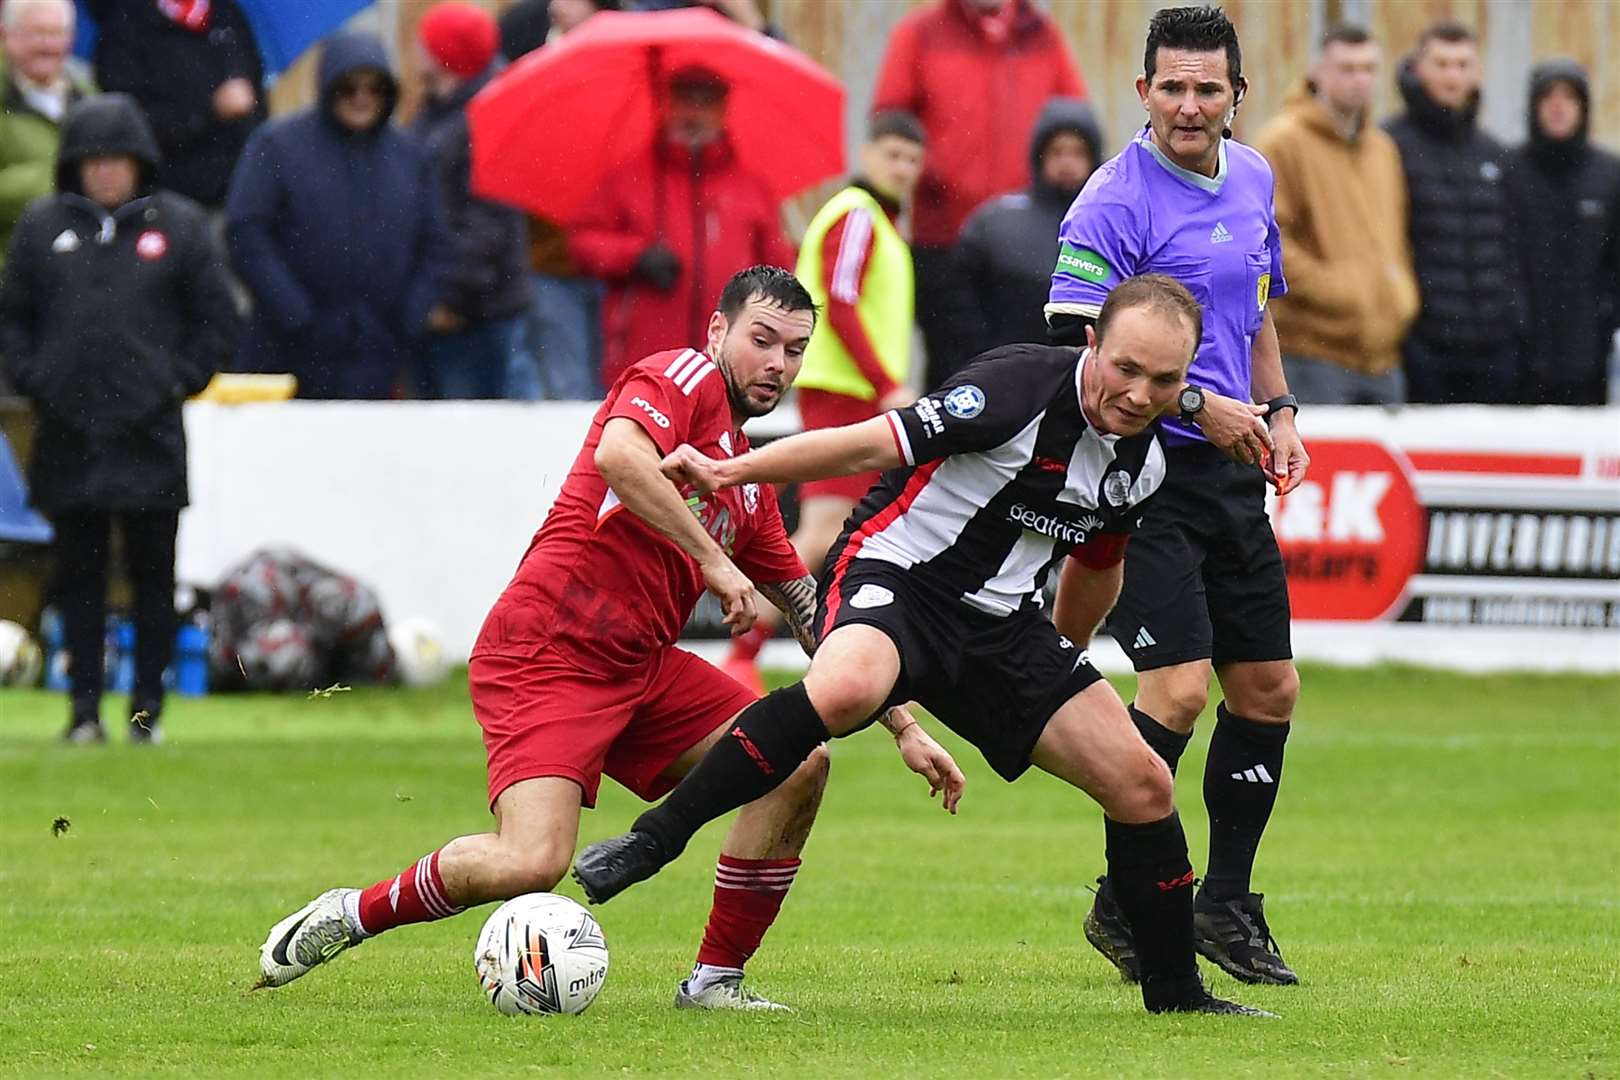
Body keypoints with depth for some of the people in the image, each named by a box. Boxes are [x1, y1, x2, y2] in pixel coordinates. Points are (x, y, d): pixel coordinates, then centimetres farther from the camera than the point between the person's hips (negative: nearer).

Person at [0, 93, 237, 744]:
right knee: (79, 574, 3)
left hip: (150, 433, -1)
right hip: (68, 433, 1)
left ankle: (147, 707, 8)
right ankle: (84, 707, 6)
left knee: (153, 574, 2)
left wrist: (179, 380, -2)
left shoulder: (179, 226, 3)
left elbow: (217, 320, 7)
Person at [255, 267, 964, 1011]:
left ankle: (716, 979, 4)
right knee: (532, 862, -25)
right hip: (545, 654, -9)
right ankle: (351, 915, 0)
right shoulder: (683, 377, -3)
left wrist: (905, 728, 23)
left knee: (800, 763, -3)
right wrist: (712, 558, -21)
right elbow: (620, 455, -26)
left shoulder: (751, 487, 21)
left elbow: (820, 621, 26)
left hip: (640, 667, 9)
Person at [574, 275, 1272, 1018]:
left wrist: (1062, 665, 35)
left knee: (1141, 785, 2)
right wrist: (729, 471, -26)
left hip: (999, 624, 8)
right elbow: (874, 446, -21)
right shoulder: (1022, 390, -20)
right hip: (892, 575, -8)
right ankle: (653, 840, -29)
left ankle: (1176, 993, 19)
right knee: (844, 690, -41)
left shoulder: (1142, 463, 4)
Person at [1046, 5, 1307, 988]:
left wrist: (1278, 410, 12)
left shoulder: (1252, 179, 11)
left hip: (1229, 471, 8)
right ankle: (1122, 907, -3)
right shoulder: (1116, 202, -14)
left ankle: (1227, 904, 23)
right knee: (1179, 687, -16)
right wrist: (1196, 405, -19)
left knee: (1270, 687, 10)